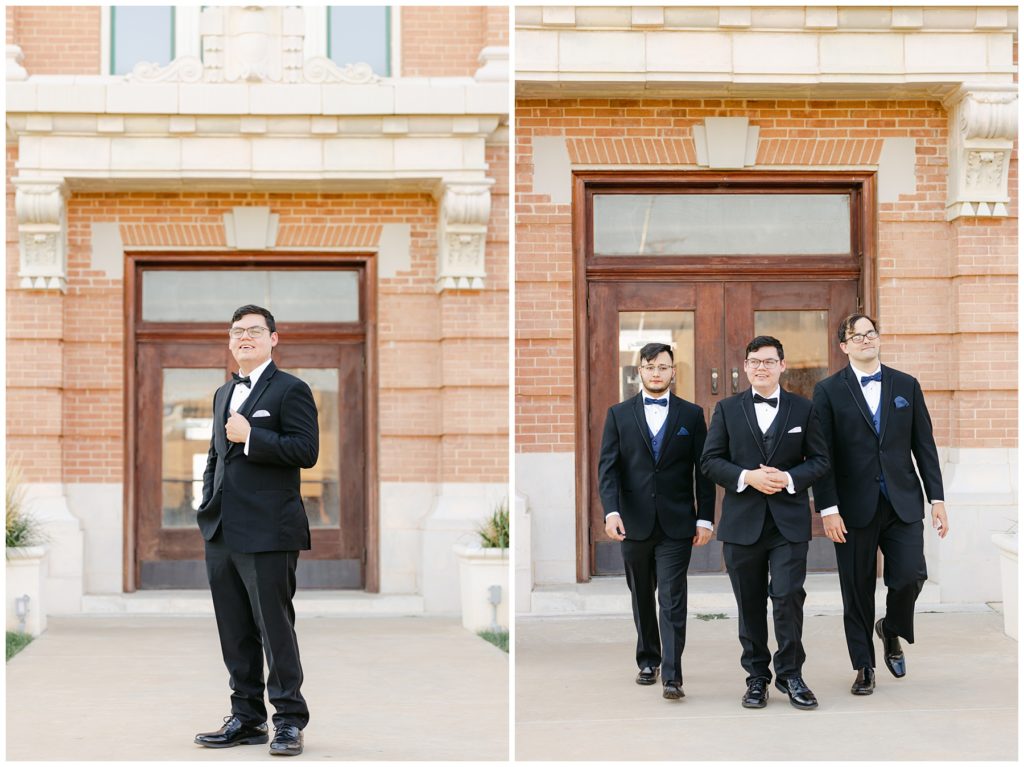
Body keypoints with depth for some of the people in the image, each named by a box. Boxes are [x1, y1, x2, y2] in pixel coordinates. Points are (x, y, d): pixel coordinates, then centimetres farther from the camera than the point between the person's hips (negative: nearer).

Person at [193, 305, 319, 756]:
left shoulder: (290, 390, -3)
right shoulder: (223, 394, 21)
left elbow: (306, 451, -14)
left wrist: (250, 437, -16)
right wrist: (208, 505, 15)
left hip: (267, 533, -7)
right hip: (222, 533, 8)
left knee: (275, 628, -4)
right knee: (234, 633, 10)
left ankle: (289, 720, 5)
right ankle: (246, 718, 19)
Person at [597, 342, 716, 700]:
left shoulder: (691, 414, 5)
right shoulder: (619, 414, 6)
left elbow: (703, 469, 4)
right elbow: (608, 467, -1)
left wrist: (705, 519, -2)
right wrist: (611, 511, -15)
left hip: (676, 523, -2)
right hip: (634, 523, 2)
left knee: (672, 600, -8)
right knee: (641, 598, 13)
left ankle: (672, 676, -10)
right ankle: (648, 661, 28)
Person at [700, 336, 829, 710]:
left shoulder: (803, 409, 6)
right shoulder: (727, 409, 7)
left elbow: (820, 461, 5)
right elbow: (710, 460, 2)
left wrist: (789, 478, -13)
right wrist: (746, 477, -13)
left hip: (789, 521, -1)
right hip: (743, 521, 1)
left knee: (788, 596, -9)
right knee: (750, 604, 7)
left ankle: (791, 675, 4)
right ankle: (757, 677, 17)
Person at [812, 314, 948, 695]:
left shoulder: (906, 386, 9)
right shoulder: (829, 391, 1)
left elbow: (924, 445, 9)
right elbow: (822, 455, -3)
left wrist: (937, 498, 3)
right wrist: (828, 508, -10)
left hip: (903, 503, 2)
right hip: (855, 506, -2)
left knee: (910, 576, -10)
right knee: (858, 590, 3)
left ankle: (892, 629, 21)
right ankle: (864, 667, 17)